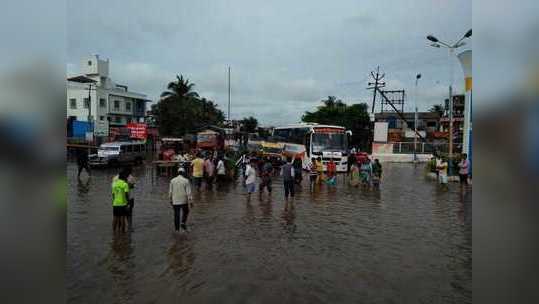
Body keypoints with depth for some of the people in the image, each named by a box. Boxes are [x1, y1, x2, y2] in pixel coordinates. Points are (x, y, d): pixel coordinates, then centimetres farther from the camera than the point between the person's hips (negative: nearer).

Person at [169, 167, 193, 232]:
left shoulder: (172, 180, 2)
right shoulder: (186, 181, -8)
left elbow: (170, 192, 6)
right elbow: (188, 192, -11)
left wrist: (170, 200, 18)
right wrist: (190, 202, -7)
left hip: (175, 201, 3)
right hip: (184, 201, -2)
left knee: (176, 215, 10)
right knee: (185, 212, 20)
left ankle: (177, 229, 14)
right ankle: (183, 223, 4)